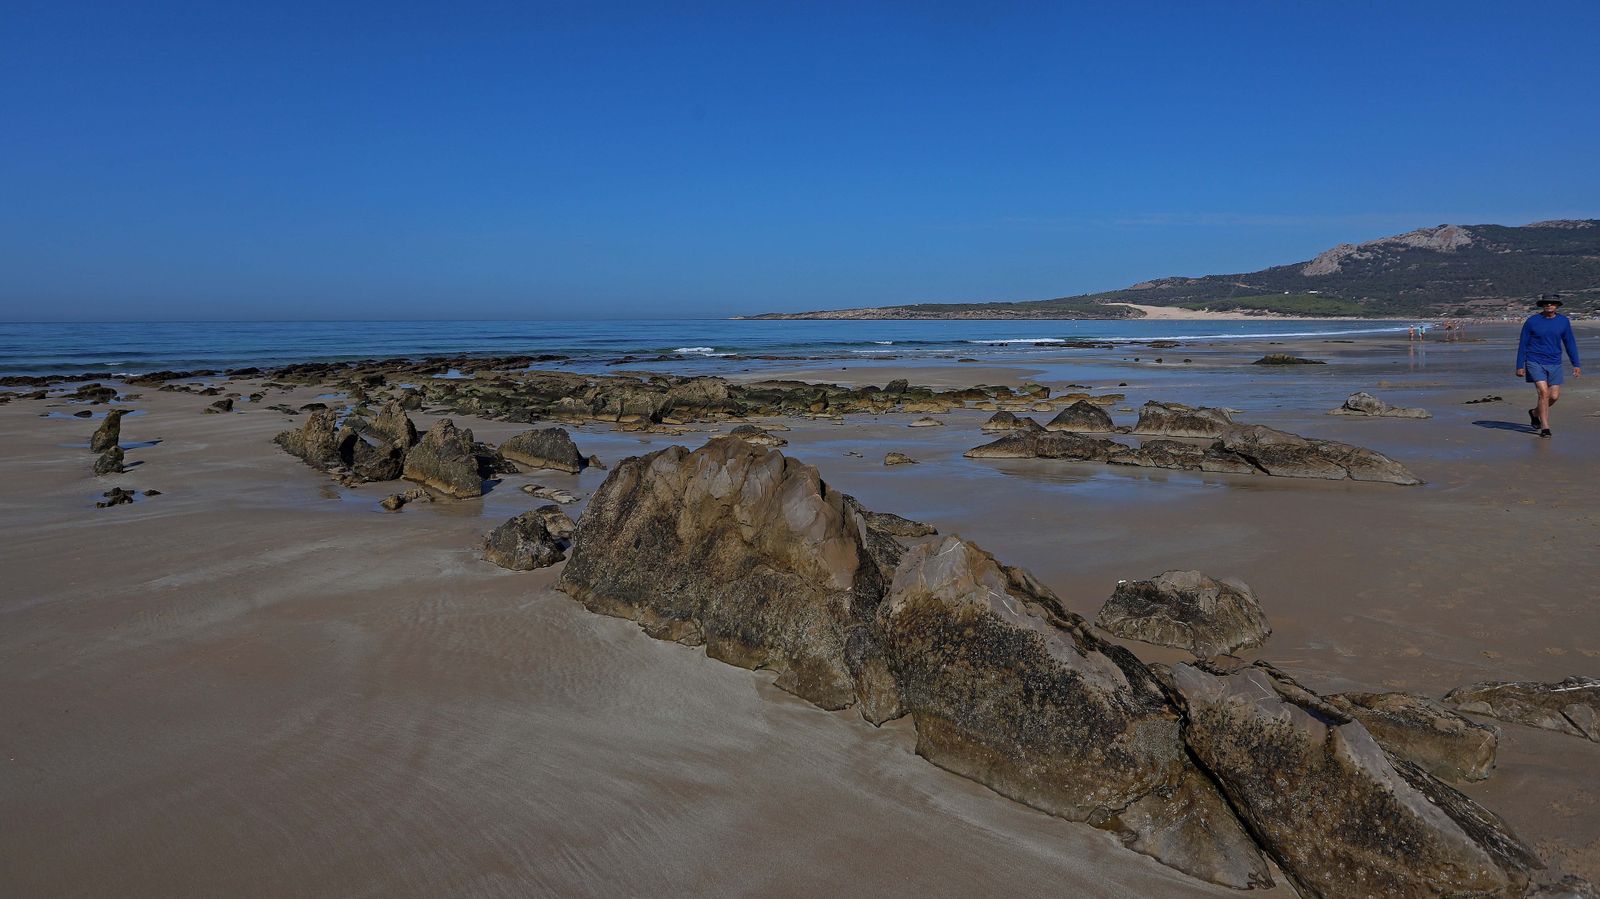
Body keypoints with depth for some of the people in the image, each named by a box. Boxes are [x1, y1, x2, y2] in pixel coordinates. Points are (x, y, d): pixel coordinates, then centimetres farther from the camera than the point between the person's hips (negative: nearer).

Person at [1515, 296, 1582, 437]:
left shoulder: (1564, 321, 4)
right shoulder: (1532, 321, -5)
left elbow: (1570, 343, 11)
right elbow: (1522, 344, 0)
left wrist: (1576, 365, 7)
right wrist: (1520, 366, -3)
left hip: (1554, 364, 4)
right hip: (1535, 363, -4)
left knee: (1554, 396, 3)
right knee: (1544, 392, -15)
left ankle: (1535, 413, 32)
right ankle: (1545, 428, -8)